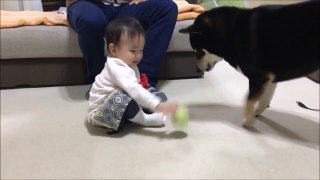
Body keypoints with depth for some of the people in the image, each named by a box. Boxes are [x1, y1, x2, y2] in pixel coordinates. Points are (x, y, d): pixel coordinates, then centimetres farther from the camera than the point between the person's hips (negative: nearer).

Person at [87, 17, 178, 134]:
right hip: (99, 113, -9)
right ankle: (145, 119, -16)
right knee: (121, 98, -36)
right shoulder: (118, 68, -29)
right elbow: (134, 90, -42)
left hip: (115, 107, 9)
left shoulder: (128, 65, 3)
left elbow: (133, 89, 16)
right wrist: (158, 105, -46)